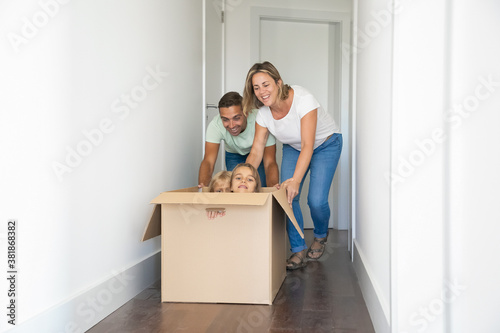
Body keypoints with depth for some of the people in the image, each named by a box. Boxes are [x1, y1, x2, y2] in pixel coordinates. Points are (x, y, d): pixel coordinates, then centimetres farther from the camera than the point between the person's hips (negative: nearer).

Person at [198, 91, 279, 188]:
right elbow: (208, 161, -39)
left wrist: (273, 188, -61)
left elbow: (270, 163, -40)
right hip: (234, 156, 1)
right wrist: (202, 185, -60)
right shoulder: (215, 125, -35)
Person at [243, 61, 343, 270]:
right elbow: (256, 152, -15)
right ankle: (298, 251, 0)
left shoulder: (303, 100, -35)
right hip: (293, 147, 5)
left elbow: (308, 145, -40)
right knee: (286, 196, -13)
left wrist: (296, 179, -51)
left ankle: (320, 236, 19)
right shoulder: (263, 114, -18)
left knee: (316, 200, -15)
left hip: (325, 144, -4)